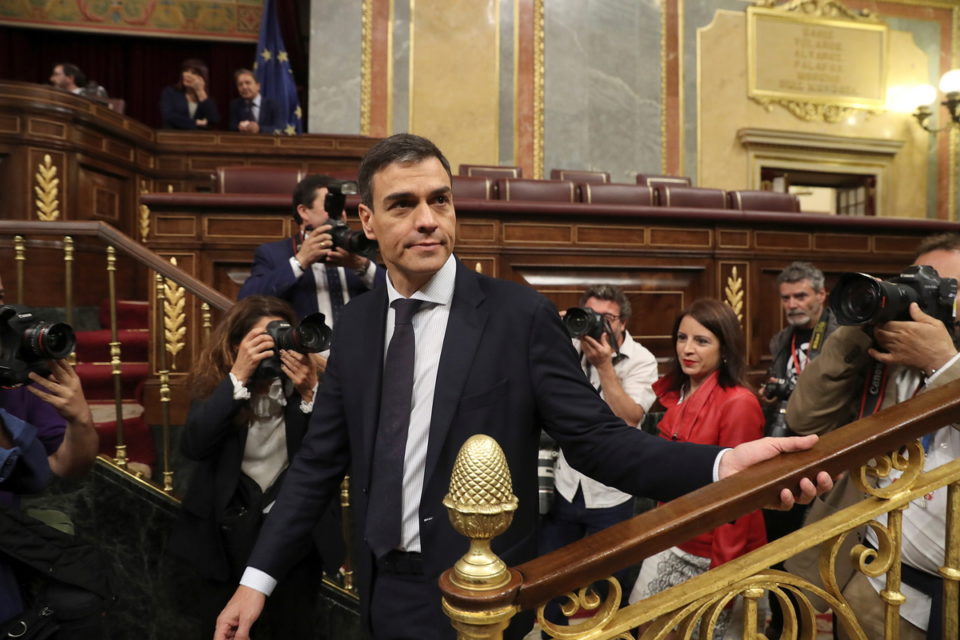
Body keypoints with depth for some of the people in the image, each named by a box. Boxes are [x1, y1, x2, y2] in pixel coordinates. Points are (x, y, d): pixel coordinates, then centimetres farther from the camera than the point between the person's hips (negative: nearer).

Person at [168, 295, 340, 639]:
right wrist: (238, 377, -29)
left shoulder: (307, 379, -10)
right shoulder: (214, 380, -8)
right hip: (229, 527, 0)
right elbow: (193, 447, -23)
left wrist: (309, 393, -27)